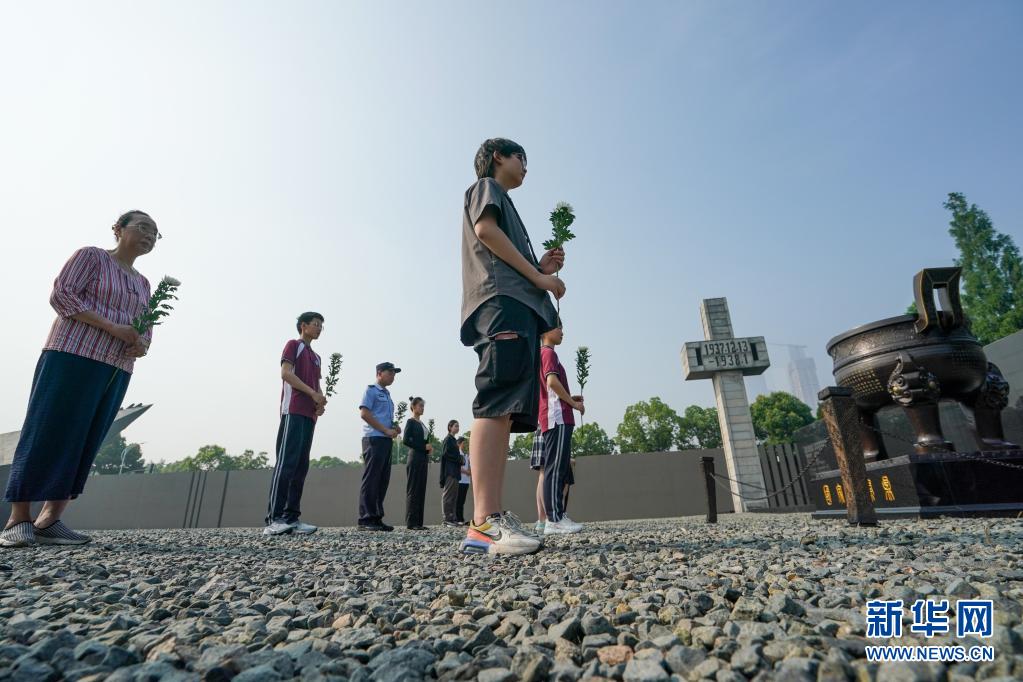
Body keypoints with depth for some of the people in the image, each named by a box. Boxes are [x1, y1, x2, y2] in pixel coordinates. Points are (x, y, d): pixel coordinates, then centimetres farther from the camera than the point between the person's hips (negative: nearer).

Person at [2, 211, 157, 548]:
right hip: (73, 356, -6)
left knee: (83, 443, 1)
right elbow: (61, 295, -7)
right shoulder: (91, 256, 5)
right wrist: (115, 328, -17)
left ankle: (49, 521, 3)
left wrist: (141, 344, -7)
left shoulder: (142, 284, 21)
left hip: (115, 371, 6)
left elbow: (146, 329, 18)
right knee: (46, 435, -5)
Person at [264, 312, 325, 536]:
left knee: (301, 467, 2)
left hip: (309, 415, 8)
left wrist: (320, 402, 3)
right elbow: (285, 373, -8)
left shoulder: (316, 357, 27)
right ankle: (274, 520, -13)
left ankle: (292, 518, 3)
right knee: (286, 463, -13)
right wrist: (313, 393, -14)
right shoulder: (293, 345, 6)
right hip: (293, 412, -8)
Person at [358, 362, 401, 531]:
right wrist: (386, 430, -13)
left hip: (386, 440, 8)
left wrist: (395, 427, 8)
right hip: (374, 439, -8)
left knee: (383, 480, 6)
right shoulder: (371, 390, 0)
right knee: (371, 479, -8)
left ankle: (376, 518, 11)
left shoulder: (387, 394, 24)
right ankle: (366, 519, -5)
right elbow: (364, 413, -11)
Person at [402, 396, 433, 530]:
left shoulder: (421, 423, 18)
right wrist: (424, 446, -15)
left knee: (421, 490, 6)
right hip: (415, 458, -8)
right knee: (413, 490, -6)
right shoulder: (411, 422, -4)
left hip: (423, 459, 8)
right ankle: (411, 523, -3)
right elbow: (405, 441, -13)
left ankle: (418, 522, 9)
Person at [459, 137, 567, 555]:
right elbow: (486, 229, -6)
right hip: (502, 302, -9)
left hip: (519, 307, 9)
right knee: (496, 406, -21)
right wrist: (538, 276, -6)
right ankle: (484, 523, -26)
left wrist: (542, 267, 16)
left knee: (505, 412, -2)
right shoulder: (486, 186, 16)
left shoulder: (502, 200, 40)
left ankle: (492, 520, -4)